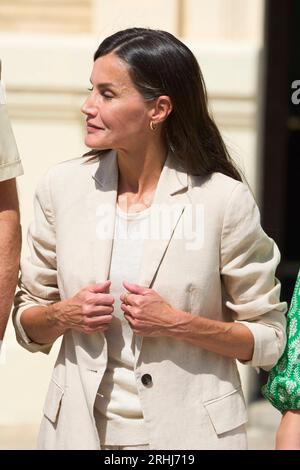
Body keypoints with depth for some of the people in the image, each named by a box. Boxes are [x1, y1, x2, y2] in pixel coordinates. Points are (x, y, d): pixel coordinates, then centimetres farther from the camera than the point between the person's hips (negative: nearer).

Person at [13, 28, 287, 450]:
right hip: (81, 428, 3)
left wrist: (177, 323, -18)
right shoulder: (62, 187, -2)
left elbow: (268, 339, -5)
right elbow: (26, 320, 8)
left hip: (187, 431, -3)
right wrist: (63, 316, -12)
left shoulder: (224, 200, -11)